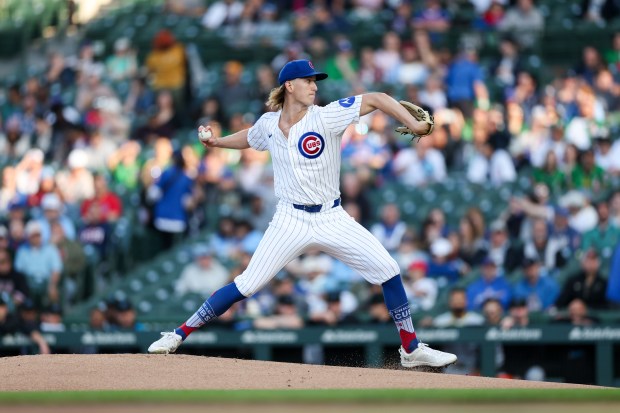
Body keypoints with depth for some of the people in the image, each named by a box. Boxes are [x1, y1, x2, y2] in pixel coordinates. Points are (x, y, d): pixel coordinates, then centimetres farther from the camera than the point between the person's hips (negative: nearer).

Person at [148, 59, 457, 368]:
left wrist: (414, 125, -23)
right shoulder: (268, 124, 0)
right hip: (290, 221, 0)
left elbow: (375, 99, -14)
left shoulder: (326, 117, -10)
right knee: (246, 285, -6)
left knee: (387, 270, -9)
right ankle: (179, 335, 4)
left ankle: (411, 349, 5)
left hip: (332, 219, 0)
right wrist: (216, 142, 10)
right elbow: (248, 138, 24)